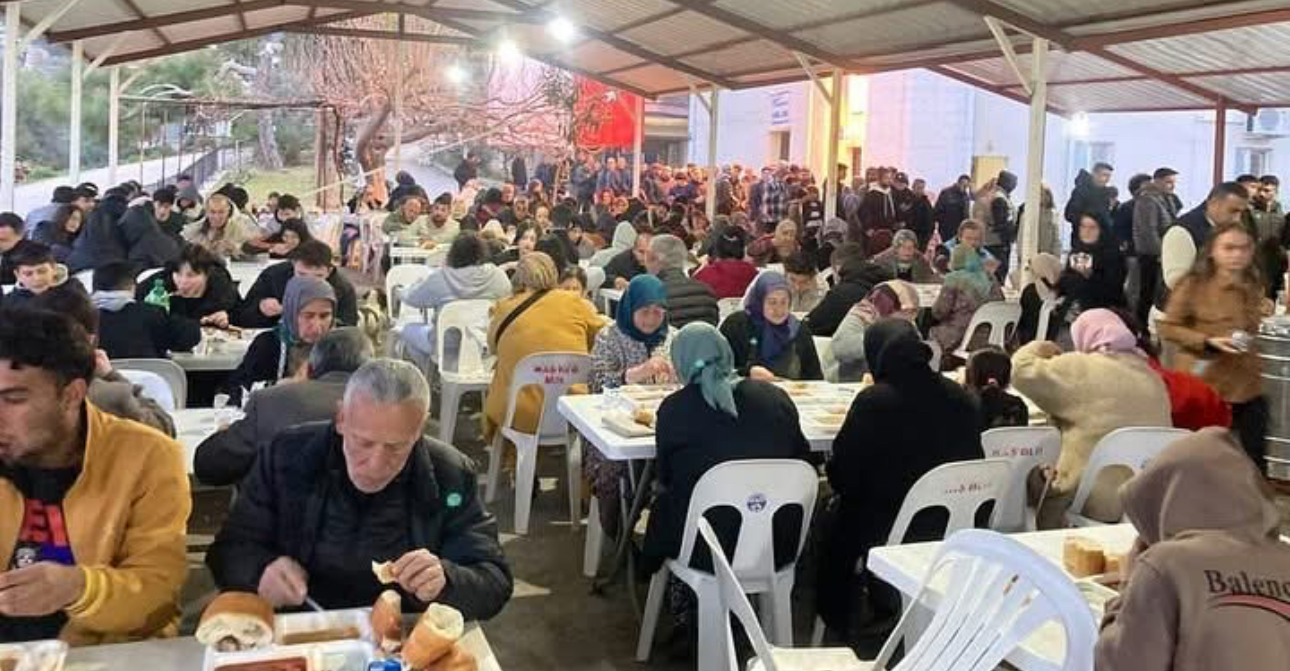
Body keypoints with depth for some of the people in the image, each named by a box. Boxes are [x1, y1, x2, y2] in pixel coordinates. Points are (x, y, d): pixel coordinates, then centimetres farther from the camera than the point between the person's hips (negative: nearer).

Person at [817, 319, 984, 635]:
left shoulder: (873, 400, -19)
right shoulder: (960, 397, -3)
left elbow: (842, 475, -14)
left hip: (888, 531, -5)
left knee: (831, 525, 25)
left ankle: (837, 627, 36)